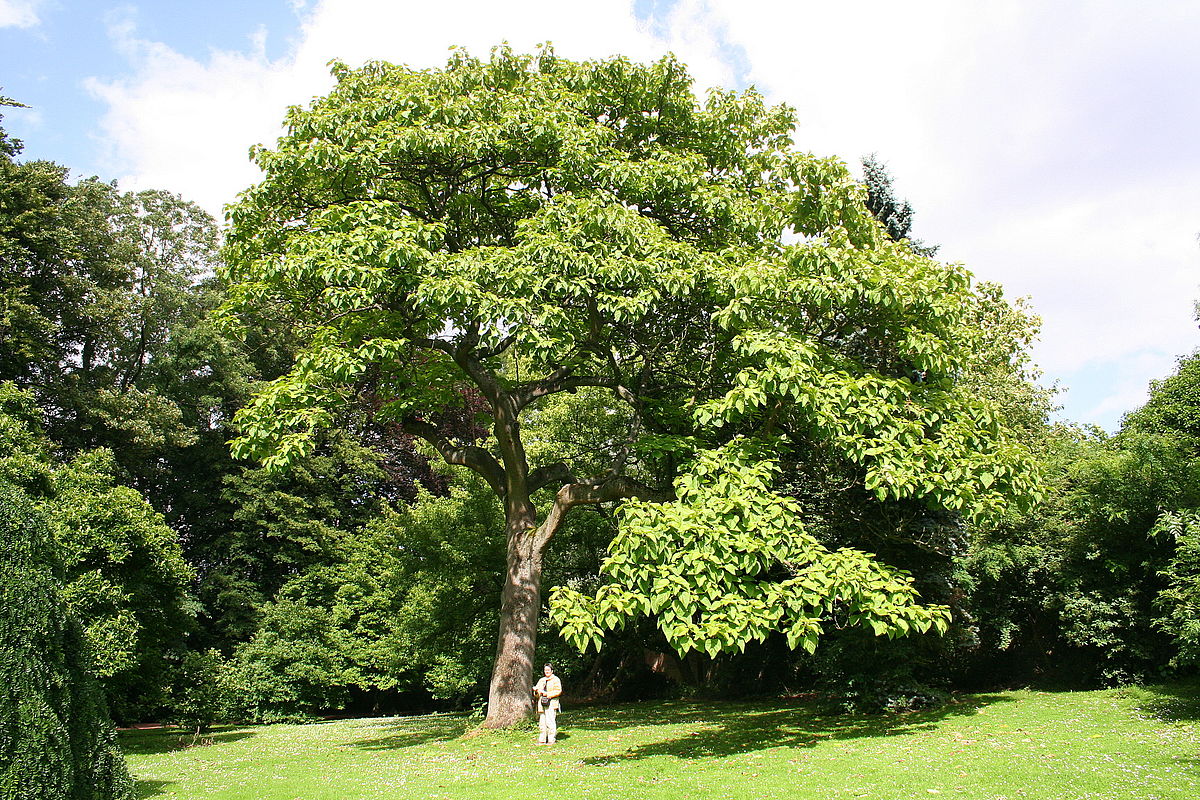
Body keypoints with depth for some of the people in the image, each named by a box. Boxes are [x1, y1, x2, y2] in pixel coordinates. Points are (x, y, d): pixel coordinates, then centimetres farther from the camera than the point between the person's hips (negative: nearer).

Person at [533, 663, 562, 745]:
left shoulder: (555, 679, 5)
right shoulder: (541, 680, 22)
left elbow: (558, 691, -7)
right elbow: (536, 694, 21)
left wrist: (547, 694, -14)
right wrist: (536, 691, -3)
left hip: (551, 703, -5)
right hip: (542, 704, 5)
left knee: (550, 722, -12)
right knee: (542, 722, 2)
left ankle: (551, 740, -7)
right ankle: (542, 740, 9)